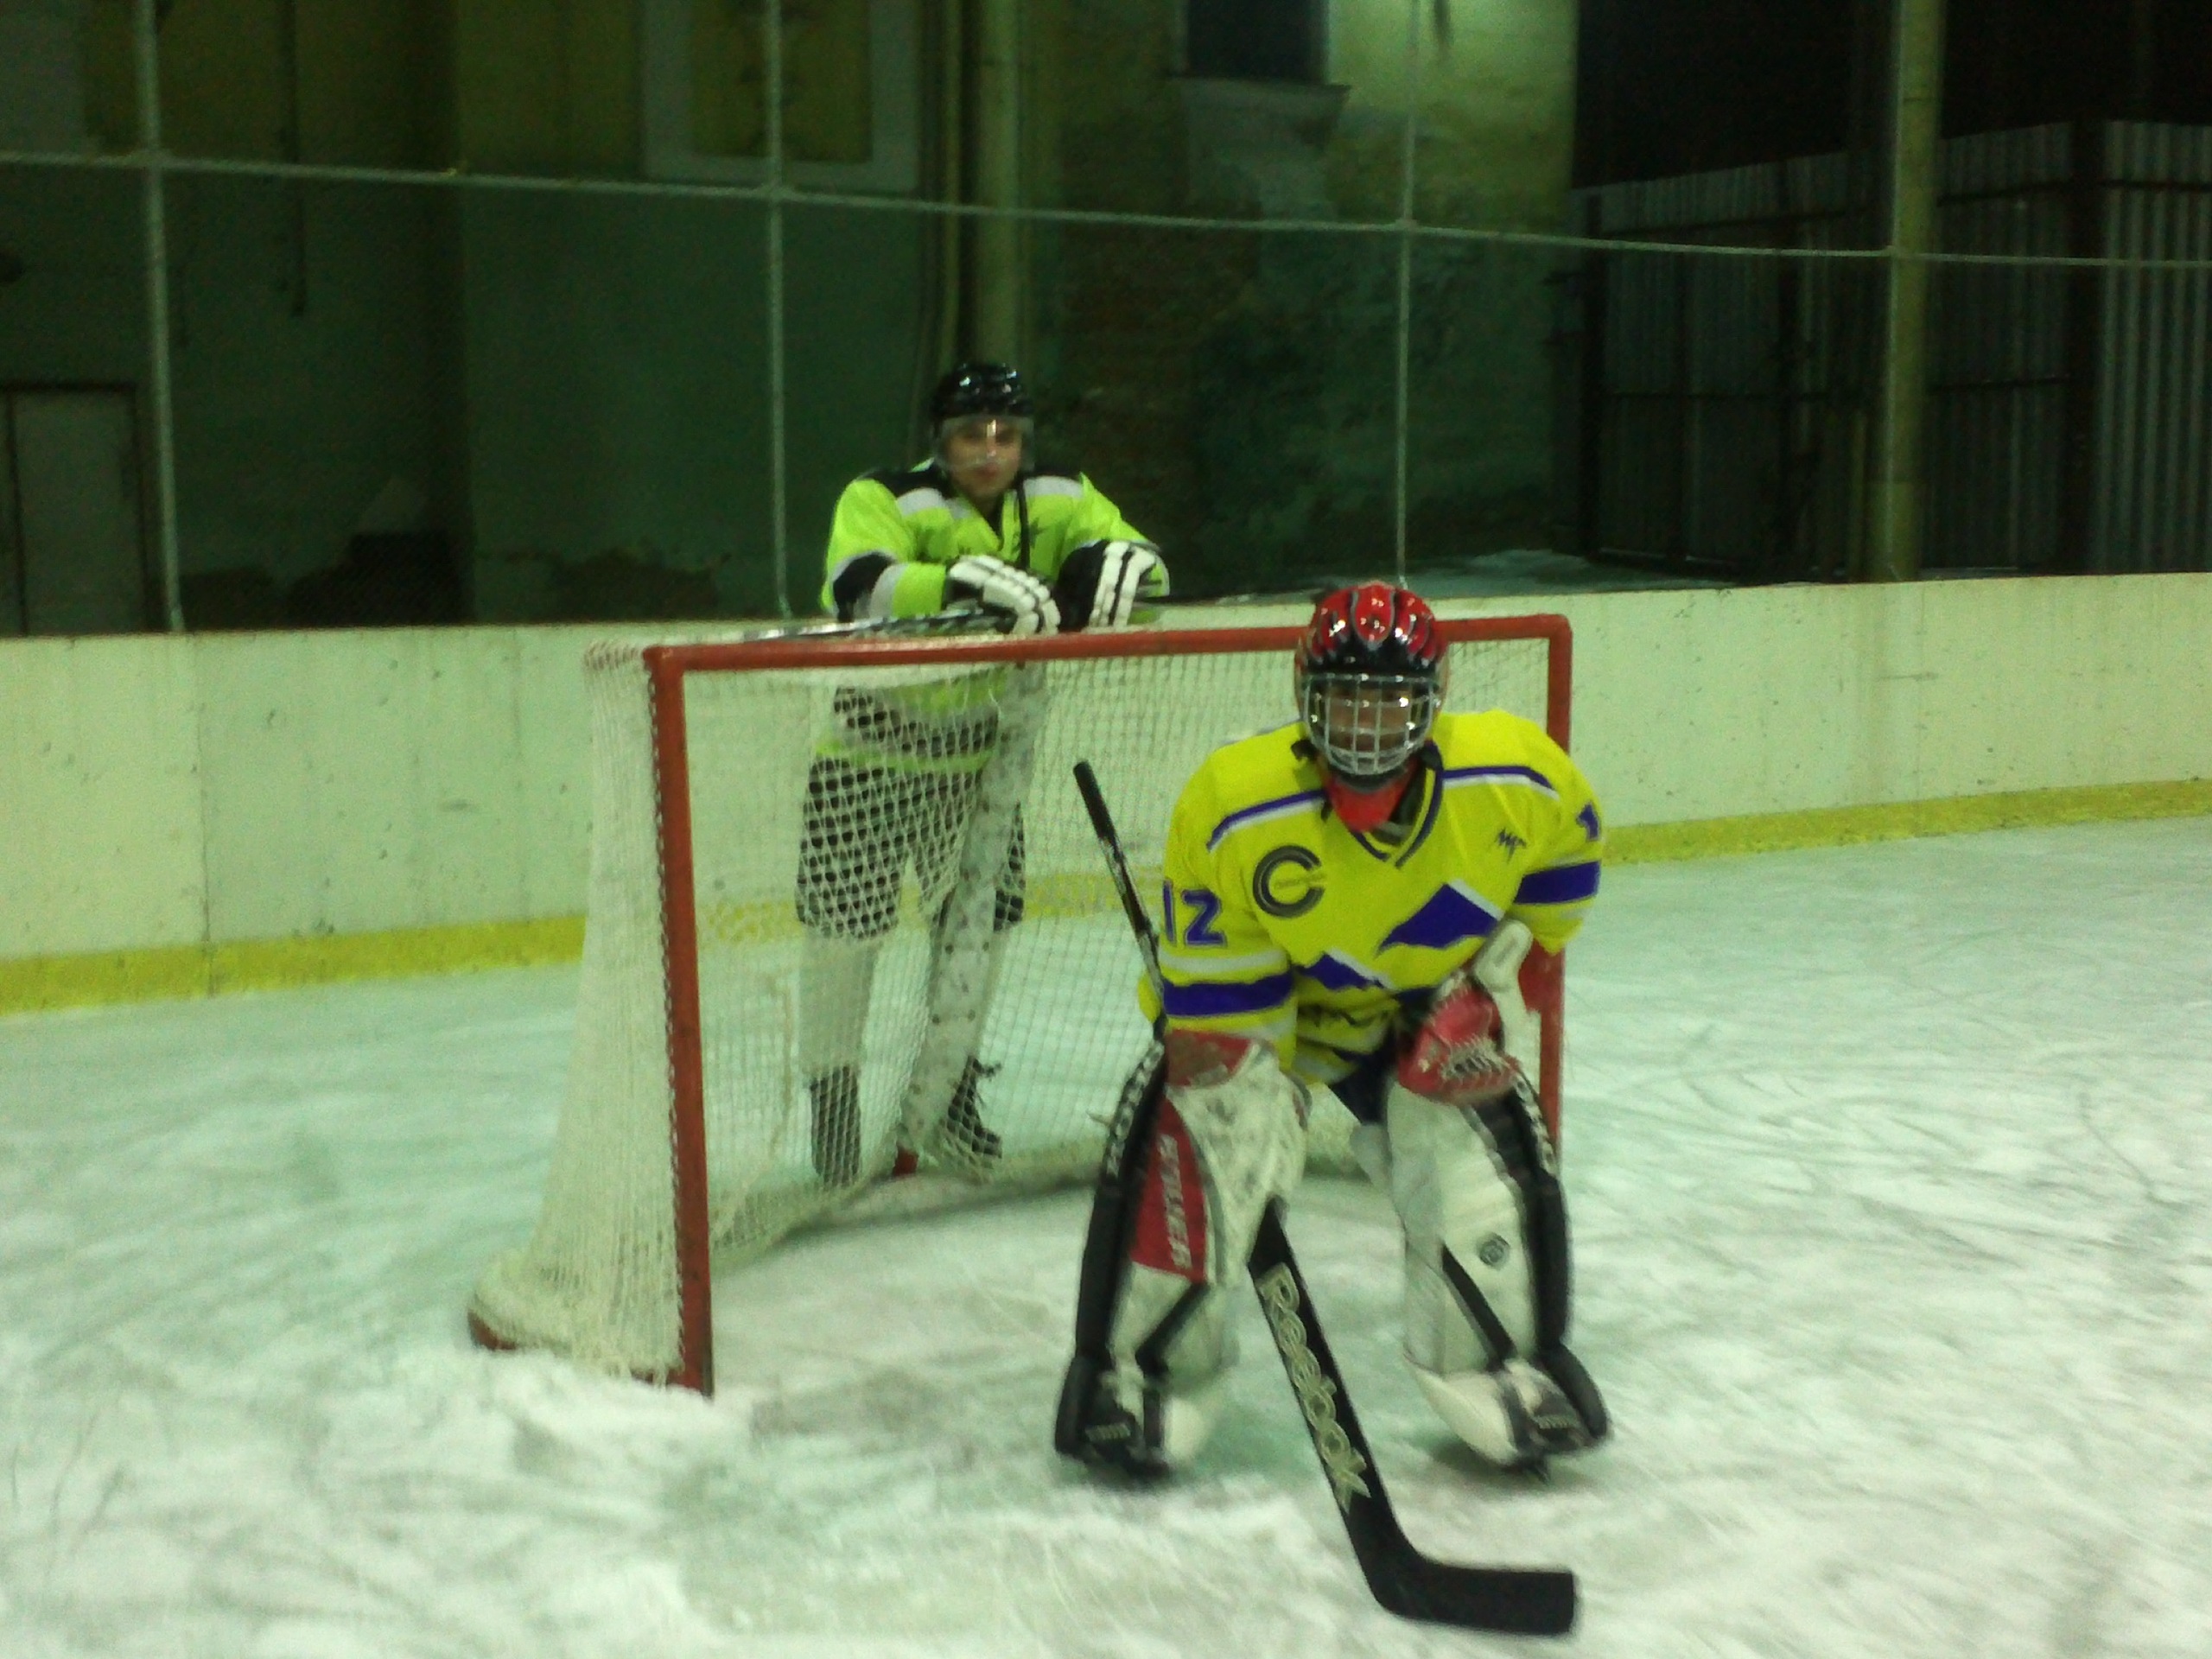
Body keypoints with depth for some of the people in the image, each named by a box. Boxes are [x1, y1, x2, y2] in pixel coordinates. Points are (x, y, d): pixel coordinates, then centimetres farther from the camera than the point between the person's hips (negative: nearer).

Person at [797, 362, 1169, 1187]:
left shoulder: (1059, 501, -3)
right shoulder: (884, 500, -18)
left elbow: (1139, 560, -9)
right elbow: (860, 586, -36)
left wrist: (1111, 566, -33)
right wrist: (961, 585, -51)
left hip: (982, 754, 5)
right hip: (871, 746, -4)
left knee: (980, 921, 11)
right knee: (847, 925, -3)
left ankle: (946, 1092, 31)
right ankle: (832, 1098, 16)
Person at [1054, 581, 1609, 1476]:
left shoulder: (1516, 775, -25)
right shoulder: (1230, 804, -33)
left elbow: (1568, 847, 1)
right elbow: (1217, 993, -25)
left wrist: (1501, 960, -6)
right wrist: (1241, 1113, -26)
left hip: (1432, 1003, 2)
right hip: (1264, 1001, -2)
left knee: (1486, 1160, -10)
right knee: (1198, 1159, -17)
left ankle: (1503, 1368, 15)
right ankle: (1143, 1370, 6)